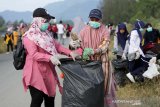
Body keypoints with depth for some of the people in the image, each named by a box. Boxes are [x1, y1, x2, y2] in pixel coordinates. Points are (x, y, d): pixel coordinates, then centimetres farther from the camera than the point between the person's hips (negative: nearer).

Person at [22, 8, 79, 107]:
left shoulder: (46, 34, 12)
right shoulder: (29, 36, -14)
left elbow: (57, 45, 14)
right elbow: (34, 54, -23)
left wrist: (70, 52, -1)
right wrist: (50, 58, -36)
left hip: (48, 70, 8)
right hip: (36, 72, -8)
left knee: (50, 97, 15)